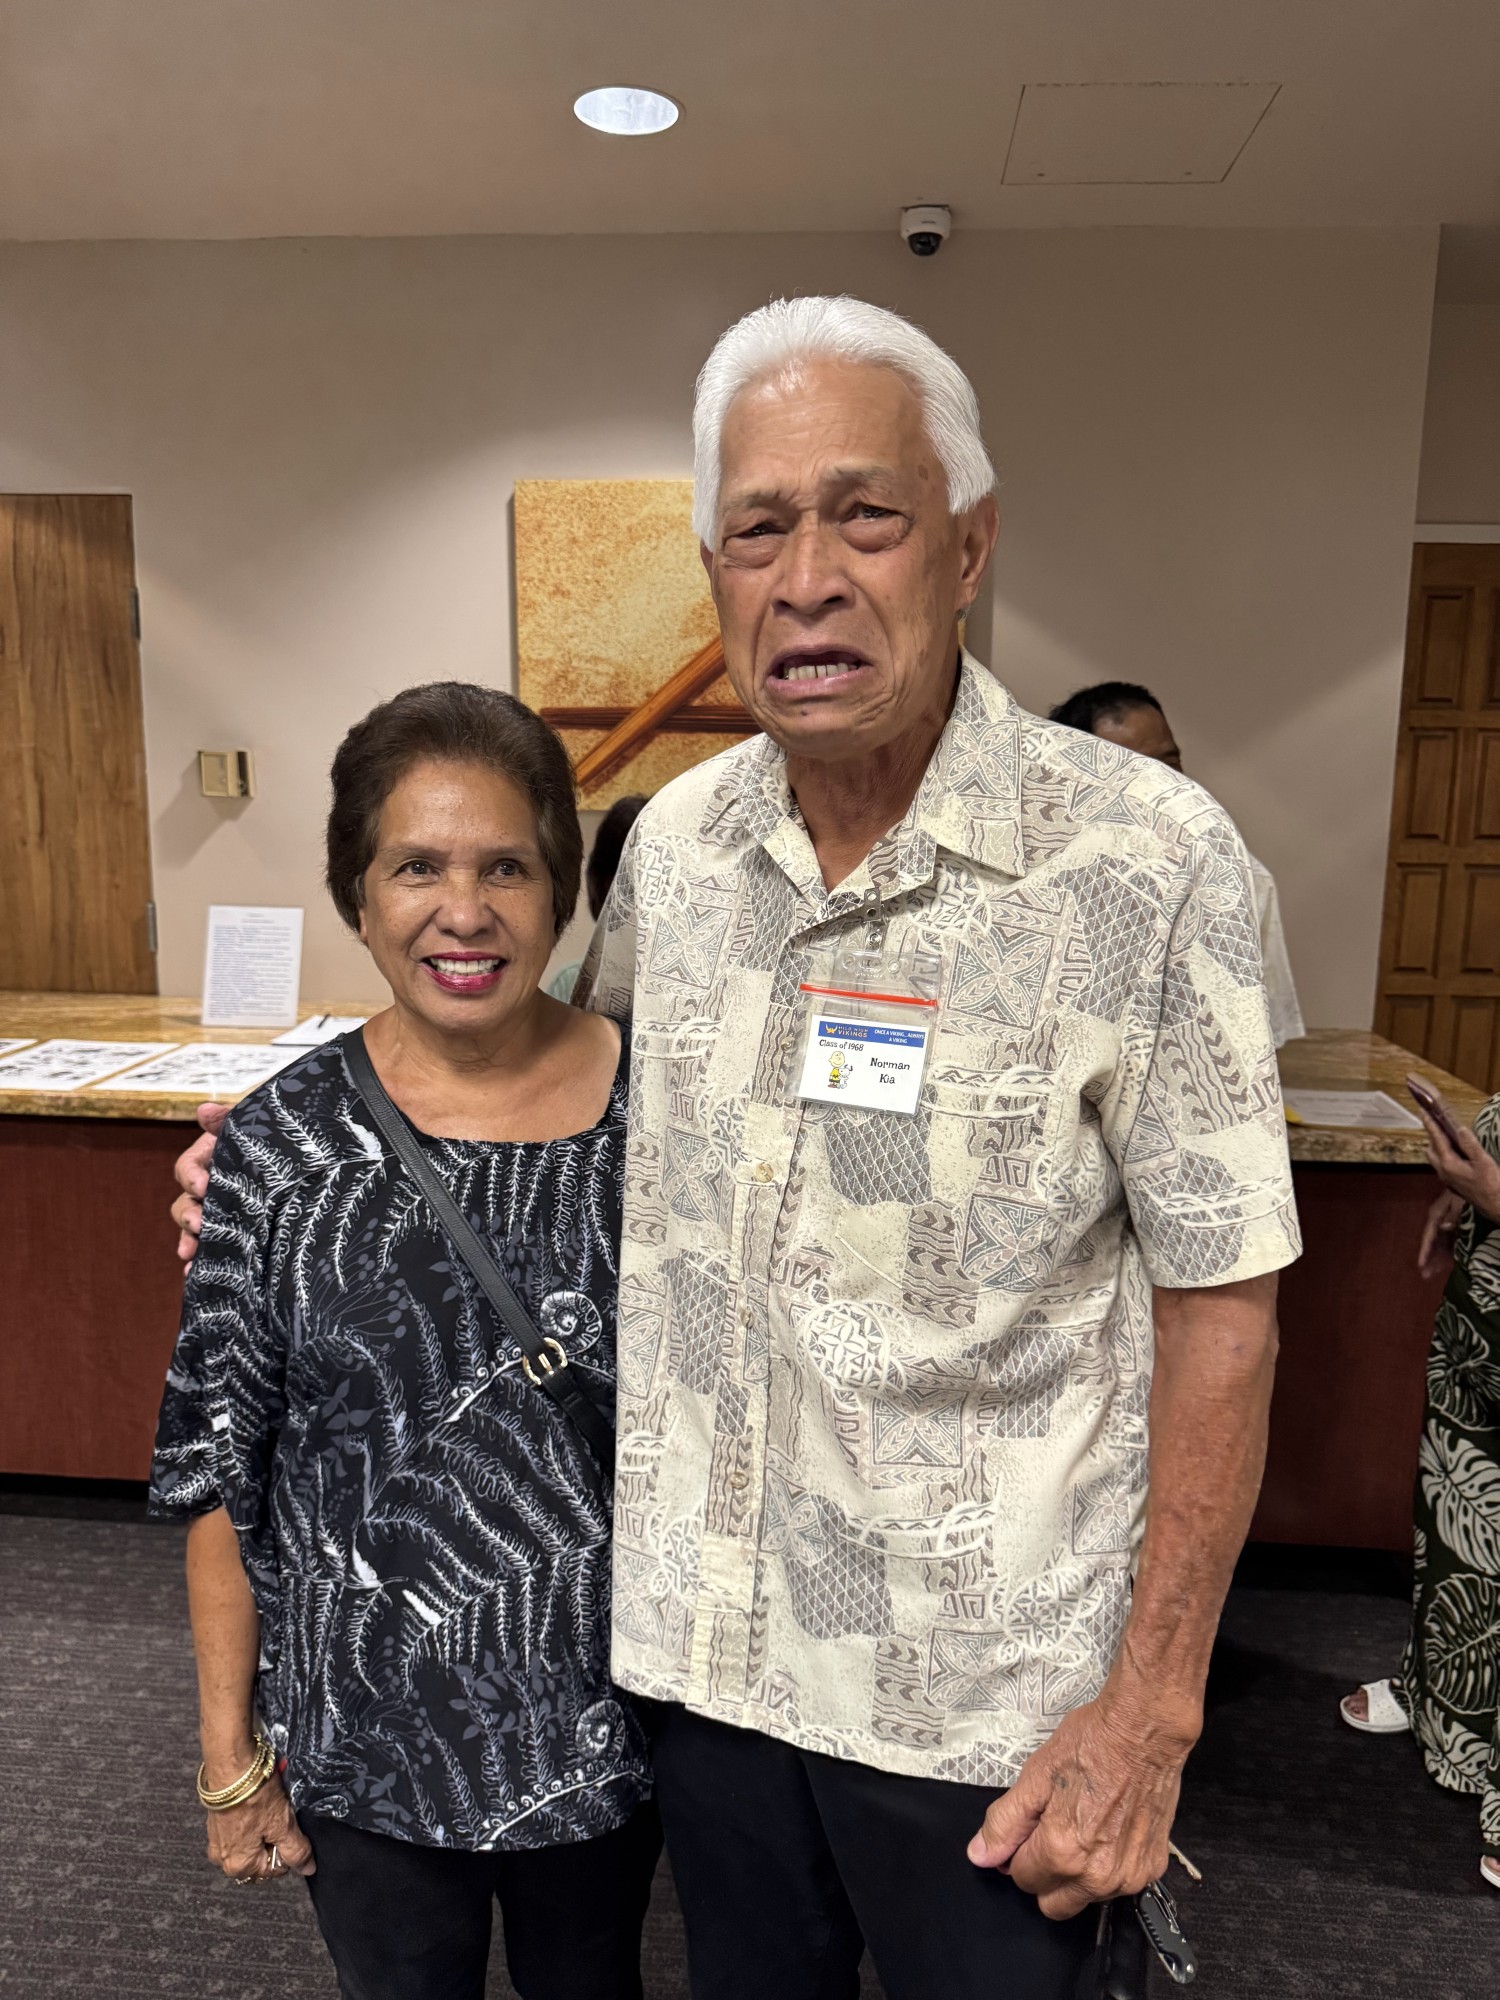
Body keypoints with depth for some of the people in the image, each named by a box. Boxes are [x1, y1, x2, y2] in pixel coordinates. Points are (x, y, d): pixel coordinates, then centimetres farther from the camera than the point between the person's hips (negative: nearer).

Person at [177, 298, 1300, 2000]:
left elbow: (1218, 1305, -13)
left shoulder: (1143, 861, -17)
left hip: (984, 1688, -3)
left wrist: (1153, 1707, -11)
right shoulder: (671, 842, -4)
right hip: (706, 1632, 4)